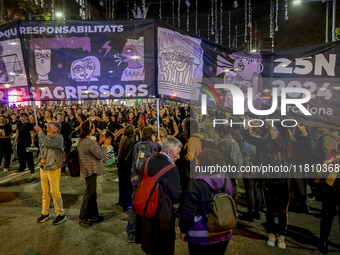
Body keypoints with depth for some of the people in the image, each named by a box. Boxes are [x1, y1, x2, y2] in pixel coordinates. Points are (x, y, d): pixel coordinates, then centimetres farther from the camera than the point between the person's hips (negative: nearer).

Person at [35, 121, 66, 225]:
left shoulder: (58, 137, -12)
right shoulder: (46, 137, 11)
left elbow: (48, 143, -30)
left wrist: (40, 132, -23)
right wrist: (42, 159, 2)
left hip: (53, 169, -7)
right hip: (43, 168, 7)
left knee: (55, 192, -2)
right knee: (45, 192, 15)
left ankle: (61, 214, 11)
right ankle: (45, 213, 28)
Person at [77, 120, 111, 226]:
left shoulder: (81, 140, 7)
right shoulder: (90, 142, -25)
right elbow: (100, 155, -20)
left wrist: (99, 143, 8)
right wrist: (105, 145, -8)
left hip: (87, 169, 10)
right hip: (91, 170, -10)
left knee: (92, 193, 17)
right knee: (90, 193, 1)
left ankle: (93, 215, 28)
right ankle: (82, 217, 10)